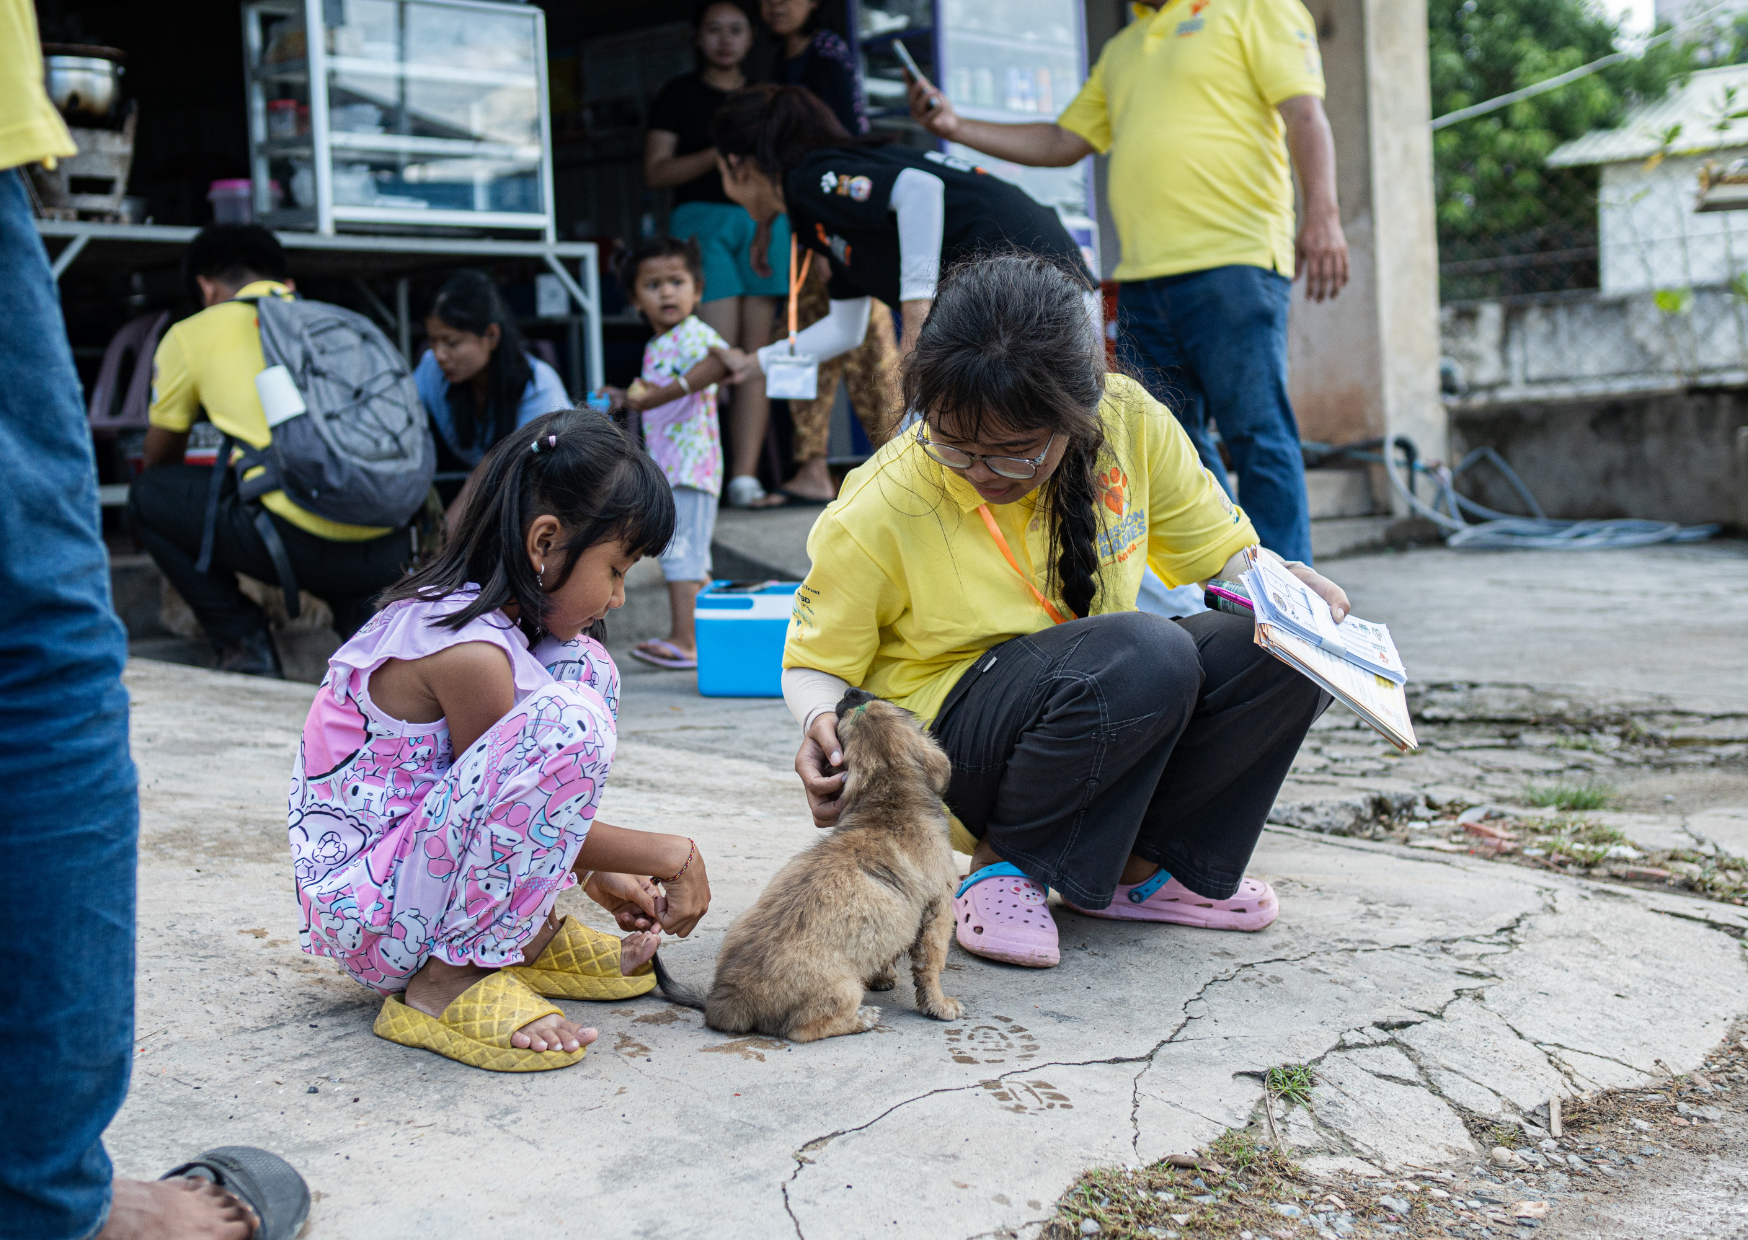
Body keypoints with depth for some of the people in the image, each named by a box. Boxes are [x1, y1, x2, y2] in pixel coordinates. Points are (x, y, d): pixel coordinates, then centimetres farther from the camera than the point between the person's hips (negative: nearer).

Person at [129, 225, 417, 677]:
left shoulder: (191, 334, 14)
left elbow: (160, 459, 28)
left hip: (305, 542, -5)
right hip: (390, 550, 5)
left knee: (147, 495, 19)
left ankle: (245, 646, 14)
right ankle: (362, 614, 18)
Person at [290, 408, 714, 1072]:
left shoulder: (456, 609, 5)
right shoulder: (471, 652, -24)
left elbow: (513, 793, 16)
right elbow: (524, 806, -14)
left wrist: (596, 873, 15)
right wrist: (668, 854, -5)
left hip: (421, 846, 10)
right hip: (363, 909, -10)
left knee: (583, 665, 7)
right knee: (568, 721, -30)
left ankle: (524, 935, 9)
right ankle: (447, 978, -16)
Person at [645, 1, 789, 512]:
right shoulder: (680, 94, 9)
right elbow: (656, 172, 0)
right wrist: (719, 154, -11)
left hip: (763, 221, 4)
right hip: (704, 219, -4)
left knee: (757, 353, -5)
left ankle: (745, 477, -7)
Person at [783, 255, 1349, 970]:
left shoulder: (1127, 422, -11)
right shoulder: (876, 512, -19)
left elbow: (1219, 550, 5)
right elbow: (814, 665, -4)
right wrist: (824, 725, -27)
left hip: (1115, 710, 5)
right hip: (949, 739, -5)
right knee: (1147, 653, -34)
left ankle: (1138, 868, -3)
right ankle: (1003, 864, -11)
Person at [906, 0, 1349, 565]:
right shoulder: (1120, 50, 26)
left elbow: (1305, 114, -5)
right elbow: (1060, 144, 29)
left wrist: (1322, 213, -20)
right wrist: (956, 126, 21)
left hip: (1233, 263, -7)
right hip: (1141, 279, 7)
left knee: (1258, 437, -10)